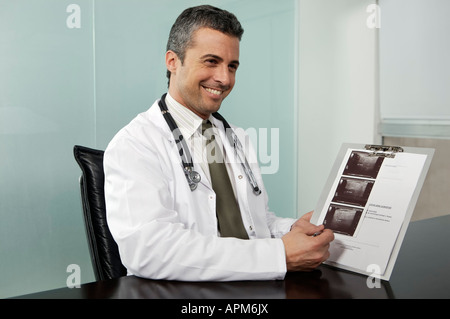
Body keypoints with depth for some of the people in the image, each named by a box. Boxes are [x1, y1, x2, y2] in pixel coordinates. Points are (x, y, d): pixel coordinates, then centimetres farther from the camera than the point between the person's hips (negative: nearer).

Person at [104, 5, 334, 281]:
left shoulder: (239, 139, 14)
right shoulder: (134, 145, -9)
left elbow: (260, 222, 14)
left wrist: (291, 229, -8)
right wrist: (280, 255, -24)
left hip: (255, 287, 5)